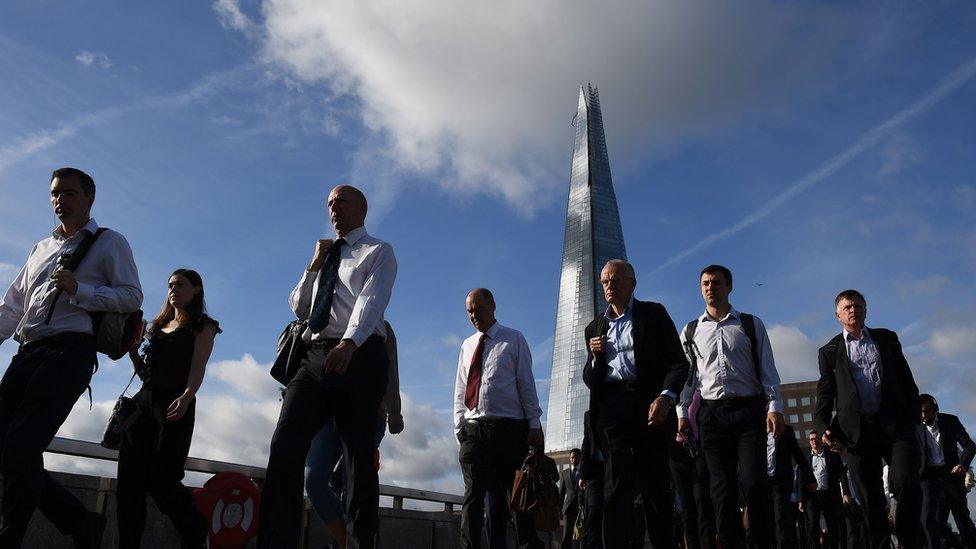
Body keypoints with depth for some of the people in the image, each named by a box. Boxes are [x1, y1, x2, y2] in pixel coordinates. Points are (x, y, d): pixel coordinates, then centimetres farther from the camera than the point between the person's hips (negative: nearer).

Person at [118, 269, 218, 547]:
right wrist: (132, 351, 8)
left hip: (175, 402, -7)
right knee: (129, 480, -2)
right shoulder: (159, 326, 26)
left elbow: (198, 368, -8)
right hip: (144, 400, 7)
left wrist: (185, 398, -26)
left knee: (162, 480, -13)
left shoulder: (202, 325, 7)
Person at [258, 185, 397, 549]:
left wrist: (349, 342, -29)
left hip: (358, 356, -5)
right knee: (285, 444, -11)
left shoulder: (378, 252, 9)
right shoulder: (326, 254, 29)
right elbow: (298, 308, 26)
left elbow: (371, 300, -11)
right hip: (315, 357, 6)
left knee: (360, 457, -4)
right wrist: (315, 264, 13)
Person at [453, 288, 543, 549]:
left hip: (509, 428, -3)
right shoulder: (467, 345, 18)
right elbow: (460, 391, 17)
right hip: (473, 429, 3)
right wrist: (459, 427, 8)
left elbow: (526, 383, 3)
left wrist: (534, 424, -5)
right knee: (473, 496, -1)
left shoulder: (514, 339, 7)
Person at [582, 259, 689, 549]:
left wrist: (665, 397, -15)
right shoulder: (595, 327, 22)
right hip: (611, 408, 2)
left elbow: (678, 361, 2)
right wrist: (595, 357, 2)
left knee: (655, 486, 0)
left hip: (649, 405, -2)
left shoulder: (653, 313, 11)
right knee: (618, 483, -9)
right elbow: (589, 379, 23)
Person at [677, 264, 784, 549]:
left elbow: (768, 370, 4)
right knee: (722, 486, 2)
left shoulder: (751, 325, 9)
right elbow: (686, 375, 11)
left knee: (753, 482, -10)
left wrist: (774, 407, -6)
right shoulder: (690, 331, 13)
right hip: (711, 413, 2)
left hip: (749, 410, -1)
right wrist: (682, 412, 3)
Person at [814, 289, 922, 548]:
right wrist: (824, 427, -5)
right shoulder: (829, 351, 13)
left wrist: (913, 414, 2)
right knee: (871, 500, 3)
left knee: (905, 483, -15)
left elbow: (906, 379, 14)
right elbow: (825, 394, 9)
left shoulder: (887, 338, 17)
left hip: (895, 423, 0)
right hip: (856, 428, 0)